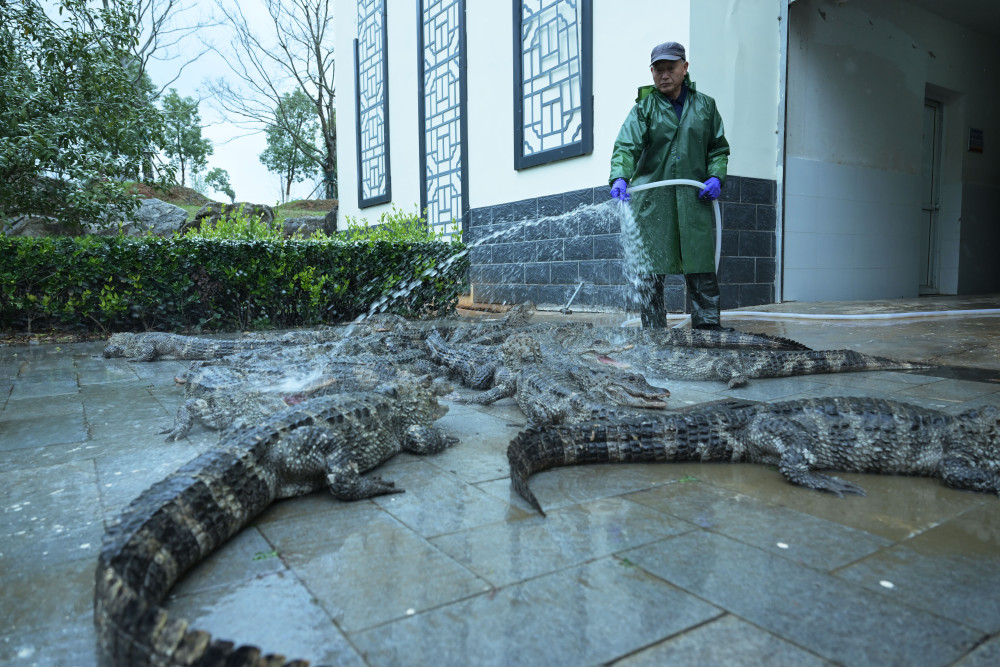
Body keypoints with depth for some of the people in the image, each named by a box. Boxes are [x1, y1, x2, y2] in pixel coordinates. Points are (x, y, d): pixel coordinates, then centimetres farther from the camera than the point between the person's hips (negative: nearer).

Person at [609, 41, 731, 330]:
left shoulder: (705, 106, 15)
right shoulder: (643, 108, 7)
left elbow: (719, 148, 21)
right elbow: (626, 146, -8)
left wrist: (716, 177, 1)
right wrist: (619, 178, -28)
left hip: (694, 200, 2)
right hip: (651, 200, -1)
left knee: (702, 271, -1)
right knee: (650, 273, -1)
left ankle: (708, 328, 8)